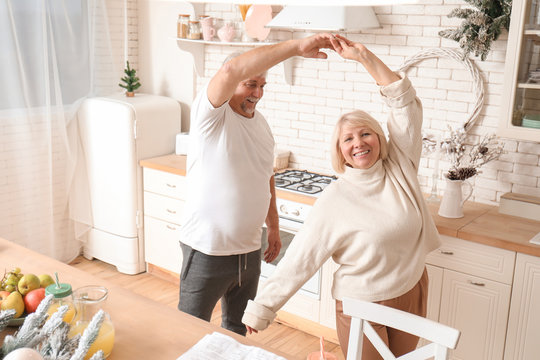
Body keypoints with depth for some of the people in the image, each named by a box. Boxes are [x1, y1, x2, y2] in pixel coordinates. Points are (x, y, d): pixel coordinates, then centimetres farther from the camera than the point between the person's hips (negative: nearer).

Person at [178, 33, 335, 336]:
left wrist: (274, 227, 19)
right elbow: (231, 70, -35)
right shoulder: (211, 114, -15)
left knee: (238, 329, 22)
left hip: (250, 250, 7)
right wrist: (297, 47, -37)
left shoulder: (261, 123, 7)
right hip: (207, 251, -6)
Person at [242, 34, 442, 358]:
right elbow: (299, 260, -16)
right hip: (362, 305, -4)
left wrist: (364, 56, -16)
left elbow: (403, 100, -10)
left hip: (412, 294, 5)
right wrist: (262, 309, -17)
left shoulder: (400, 168, -6)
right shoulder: (334, 201, -17)